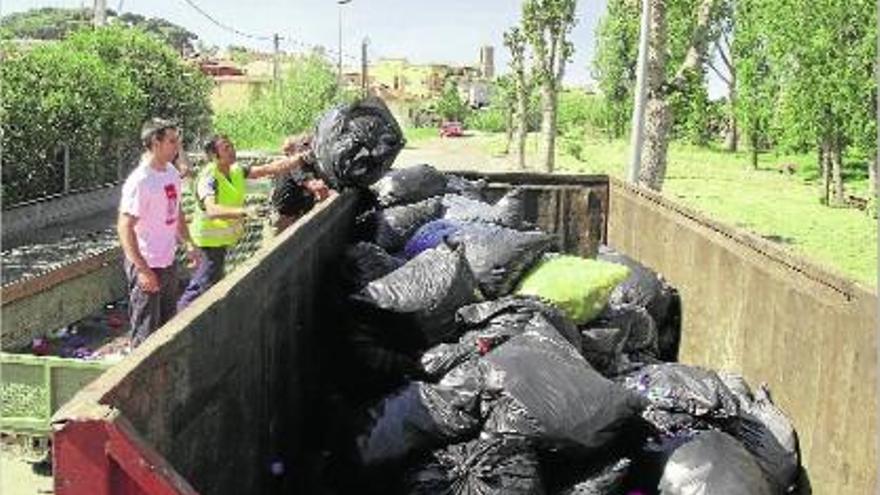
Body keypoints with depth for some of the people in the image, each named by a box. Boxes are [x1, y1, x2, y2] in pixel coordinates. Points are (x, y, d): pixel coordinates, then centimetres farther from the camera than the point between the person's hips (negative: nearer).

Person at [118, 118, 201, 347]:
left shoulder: (171, 172, 6)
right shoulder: (140, 181, -21)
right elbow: (125, 228, -23)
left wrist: (188, 243, 12)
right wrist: (143, 270, -24)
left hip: (168, 263, 9)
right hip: (147, 266, -9)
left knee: (168, 326, 21)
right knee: (146, 332, 2)